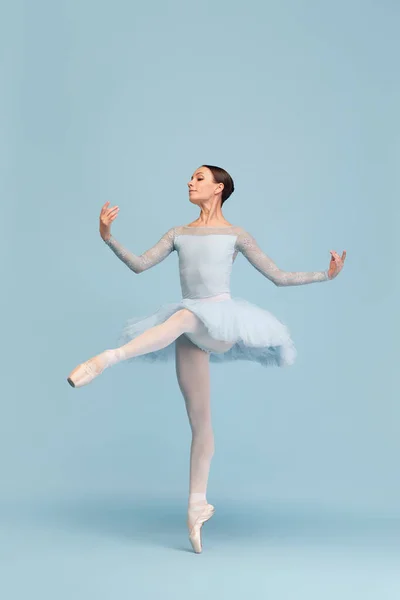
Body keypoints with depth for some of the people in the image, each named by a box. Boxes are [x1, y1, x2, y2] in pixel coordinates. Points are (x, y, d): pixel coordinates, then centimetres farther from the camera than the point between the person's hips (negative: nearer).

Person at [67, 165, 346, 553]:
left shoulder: (236, 234, 9)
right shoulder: (178, 233, 18)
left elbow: (278, 277, 9)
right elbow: (139, 265, 8)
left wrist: (326, 274, 0)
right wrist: (108, 238, -3)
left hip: (221, 325, -3)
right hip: (193, 334, 3)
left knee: (183, 318, -39)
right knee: (199, 421, 2)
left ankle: (106, 359, -40)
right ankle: (197, 507, 11)